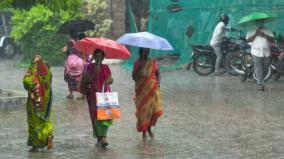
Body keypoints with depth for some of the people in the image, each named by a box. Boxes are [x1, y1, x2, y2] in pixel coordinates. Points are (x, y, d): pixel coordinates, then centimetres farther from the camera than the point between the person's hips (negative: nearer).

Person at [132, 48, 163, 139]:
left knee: (155, 110, -5)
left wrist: (158, 82, -8)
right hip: (141, 90, -1)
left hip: (152, 90, 1)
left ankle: (149, 129, 19)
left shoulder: (153, 62, 4)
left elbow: (157, 73, 10)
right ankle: (144, 132, 12)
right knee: (142, 110, 0)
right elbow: (134, 77, -6)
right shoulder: (137, 63, -1)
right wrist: (139, 68, -19)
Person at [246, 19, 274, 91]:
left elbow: (272, 39, -2)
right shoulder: (251, 31, 5)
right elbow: (248, 40, -7)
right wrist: (256, 34, -16)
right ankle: (260, 84, -5)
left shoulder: (268, 31, 9)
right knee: (258, 70, -7)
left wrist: (264, 35, -16)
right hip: (256, 53, -3)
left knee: (264, 68, 11)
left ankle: (260, 80, 33)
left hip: (266, 53, 3)